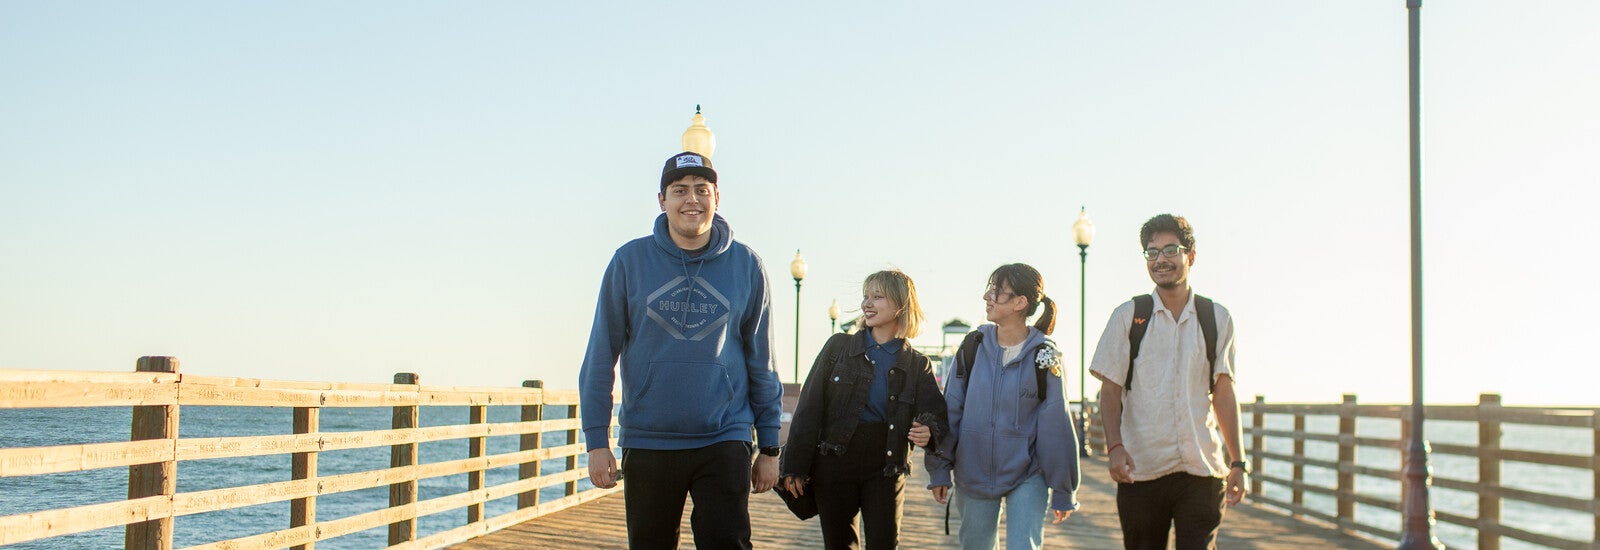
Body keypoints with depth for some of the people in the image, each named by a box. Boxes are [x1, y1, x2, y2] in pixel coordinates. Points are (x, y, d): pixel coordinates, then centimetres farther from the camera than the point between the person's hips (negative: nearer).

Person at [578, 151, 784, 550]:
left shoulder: (746, 266, 1)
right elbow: (601, 357, 2)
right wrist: (596, 440, -2)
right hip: (647, 442, 1)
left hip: (725, 439, -1)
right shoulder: (630, 261, -1)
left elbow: (761, 362, 7)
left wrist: (769, 446, 7)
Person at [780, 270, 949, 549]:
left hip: (886, 470, 0)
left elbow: (934, 411, 1)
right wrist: (795, 466, -7)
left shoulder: (917, 364, 6)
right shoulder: (839, 346, 3)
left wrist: (928, 430, -25)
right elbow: (809, 408, 0)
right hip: (834, 463, 0)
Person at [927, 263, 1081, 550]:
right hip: (974, 471, 3)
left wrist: (1063, 491, -2)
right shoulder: (974, 346, -2)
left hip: (1027, 476, -3)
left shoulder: (1044, 355, -9)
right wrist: (939, 469, 3)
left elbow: (1056, 427, -5)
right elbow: (951, 410, 3)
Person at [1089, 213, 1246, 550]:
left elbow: (1223, 393, 11)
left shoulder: (1217, 319, 9)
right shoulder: (1128, 317, 4)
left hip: (1202, 471, 1)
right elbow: (1110, 390, 2)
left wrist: (1237, 462, 7)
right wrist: (1114, 446, -13)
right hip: (1141, 469, -1)